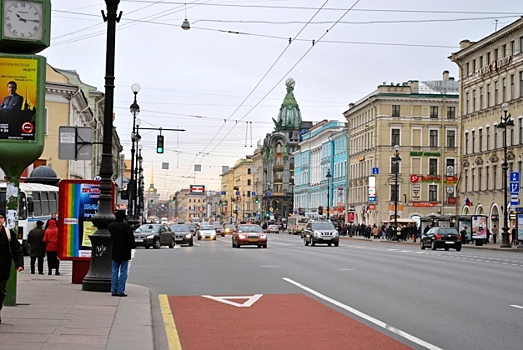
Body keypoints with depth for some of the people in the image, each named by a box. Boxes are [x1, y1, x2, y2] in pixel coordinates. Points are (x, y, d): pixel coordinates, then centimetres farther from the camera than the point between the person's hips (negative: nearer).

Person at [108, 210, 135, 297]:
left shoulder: (110, 226, 2)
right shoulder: (126, 226, -14)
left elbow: (110, 238, 10)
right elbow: (131, 238, -12)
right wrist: (131, 247, 2)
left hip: (114, 252, 4)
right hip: (124, 252, -4)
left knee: (114, 272, 11)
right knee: (123, 272, 0)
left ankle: (114, 291, 11)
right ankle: (120, 291, -1)